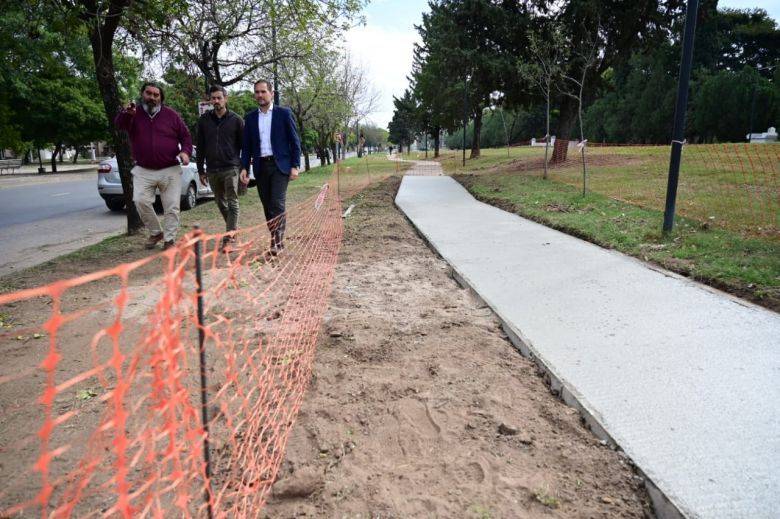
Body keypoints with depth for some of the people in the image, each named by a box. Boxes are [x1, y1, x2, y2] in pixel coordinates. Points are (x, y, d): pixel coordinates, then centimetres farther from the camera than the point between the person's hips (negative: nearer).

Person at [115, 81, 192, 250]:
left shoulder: (171, 115, 6)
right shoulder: (134, 114, 5)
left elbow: (185, 136, 9)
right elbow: (119, 124, -15)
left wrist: (185, 152, -12)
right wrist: (125, 114, -38)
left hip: (170, 170, 0)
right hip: (143, 171, 0)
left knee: (172, 206, -2)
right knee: (140, 200, -16)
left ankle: (169, 240, 10)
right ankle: (155, 232, 5)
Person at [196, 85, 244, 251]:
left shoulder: (236, 120, 0)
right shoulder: (204, 120, 8)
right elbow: (200, 146, 12)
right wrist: (201, 170, 10)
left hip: (231, 168, -4)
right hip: (212, 170, 4)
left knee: (232, 203, -6)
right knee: (221, 203, 12)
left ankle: (228, 239, -7)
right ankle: (233, 229, 29)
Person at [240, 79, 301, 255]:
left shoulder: (284, 113, 2)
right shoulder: (250, 118, 12)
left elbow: (295, 141, 1)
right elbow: (246, 146, 13)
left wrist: (295, 166, -7)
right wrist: (244, 167, 2)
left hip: (280, 165, -4)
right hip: (260, 167, 4)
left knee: (277, 204, -14)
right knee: (267, 206, 5)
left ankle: (278, 240, -8)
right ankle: (275, 240, 14)